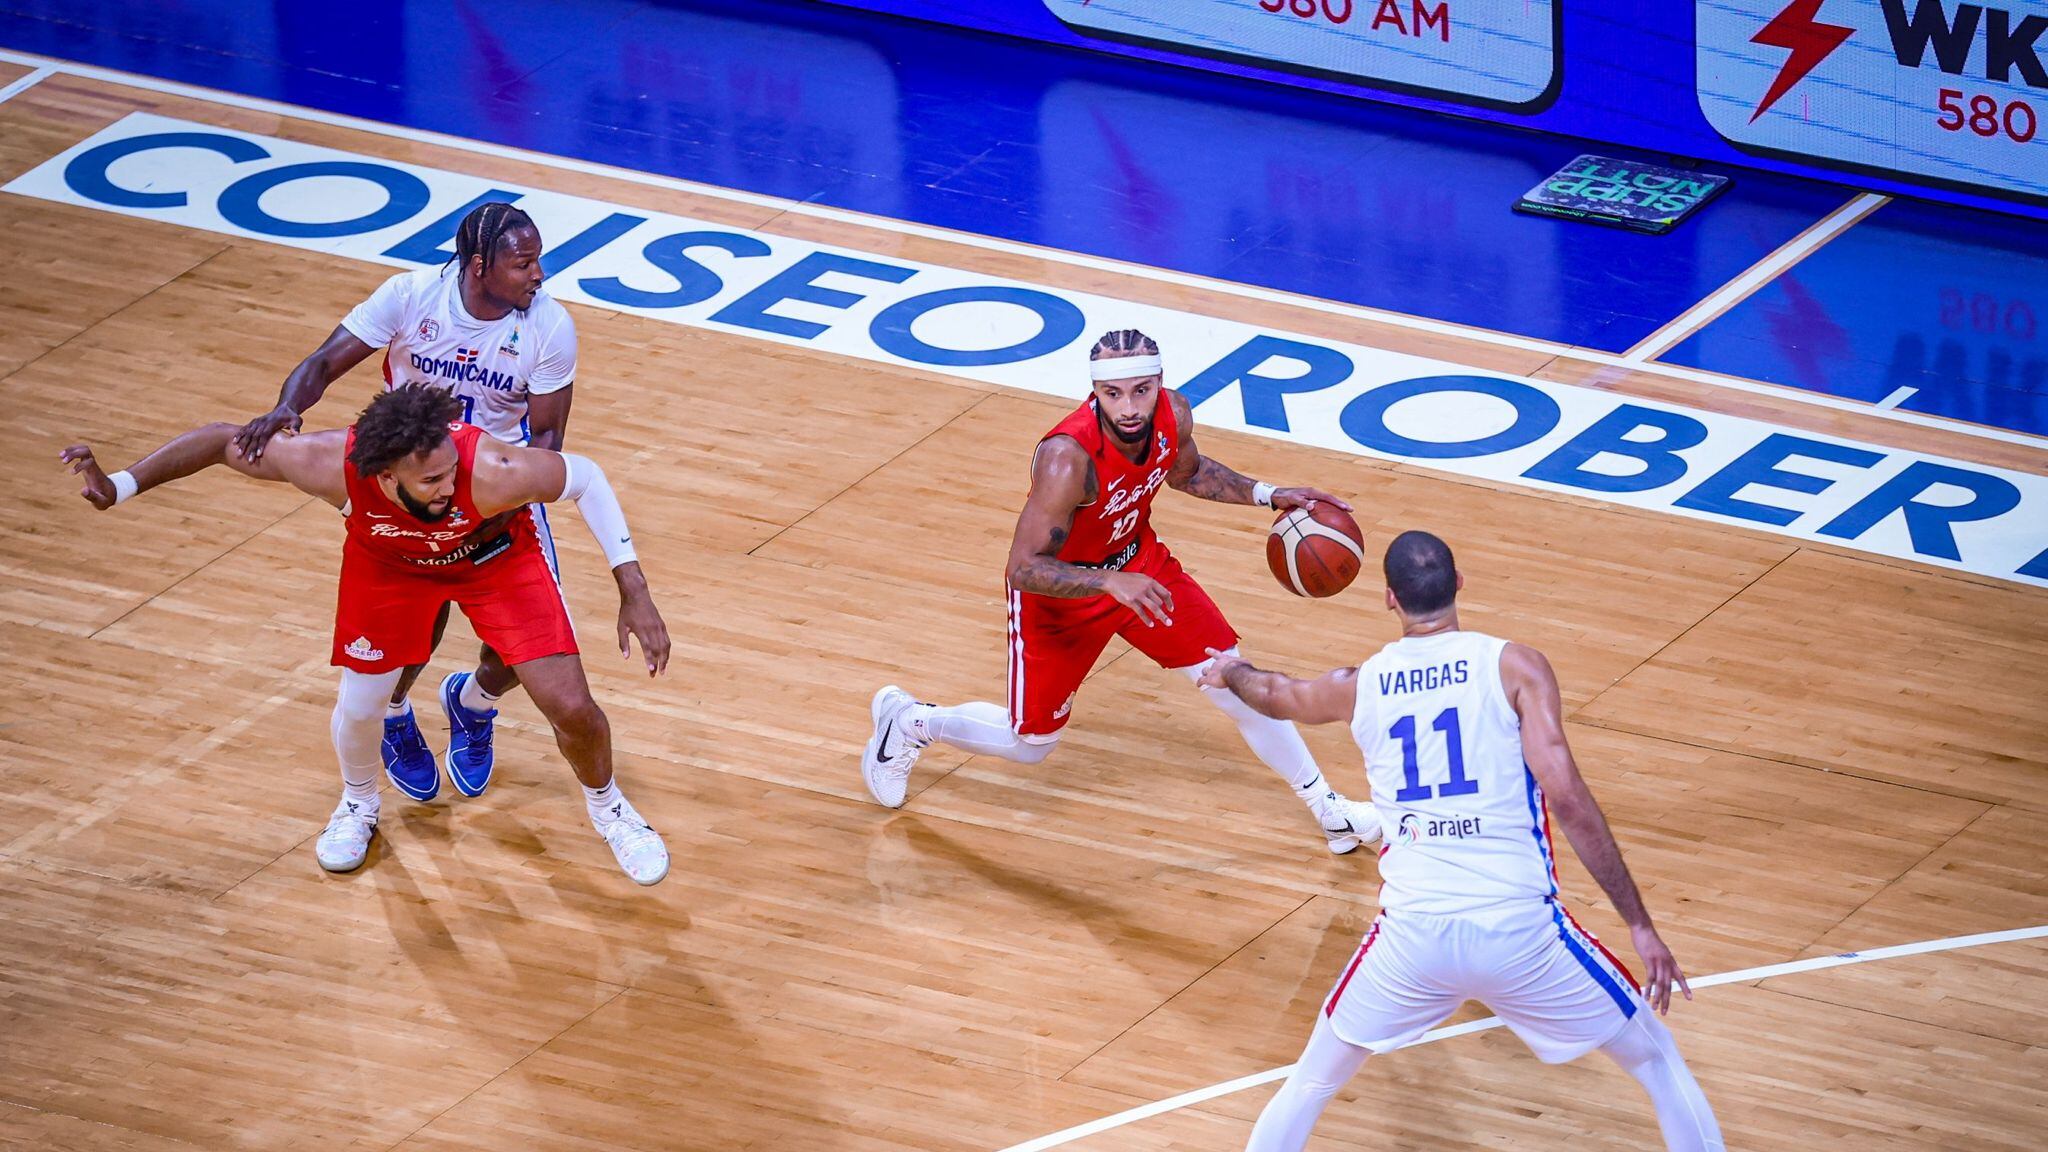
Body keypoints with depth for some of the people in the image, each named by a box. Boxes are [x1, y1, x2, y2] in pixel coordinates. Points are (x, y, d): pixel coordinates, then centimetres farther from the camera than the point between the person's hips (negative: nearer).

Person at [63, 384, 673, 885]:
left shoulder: (490, 472, -45)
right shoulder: (333, 464, -40)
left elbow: (586, 477, -25)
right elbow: (224, 440, -24)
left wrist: (634, 593, -24)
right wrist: (118, 486, -28)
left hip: (495, 553, -1)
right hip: (388, 560, 1)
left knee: (571, 707, -5)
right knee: (360, 705, 6)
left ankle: (608, 808, 29)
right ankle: (358, 803, 43)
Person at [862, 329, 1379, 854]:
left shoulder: (1173, 414, -20)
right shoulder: (1068, 457, -40)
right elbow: (1023, 569, -37)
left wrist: (1268, 495, -3)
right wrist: (1111, 582, -50)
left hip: (1139, 562, 5)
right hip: (1060, 589, -5)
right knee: (1029, 744, 10)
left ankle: (1327, 809, 20)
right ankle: (907, 721, 38)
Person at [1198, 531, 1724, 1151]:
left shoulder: (1360, 685, 10)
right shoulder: (1515, 667, -1)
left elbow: (1276, 694, 34)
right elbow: (1567, 798, -10)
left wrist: (1231, 672, 58)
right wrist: (1640, 925, -8)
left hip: (1412, 936, 2)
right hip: (1518, 931, -2)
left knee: (1311, 1084, 26)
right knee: (1656, 1058, 19)